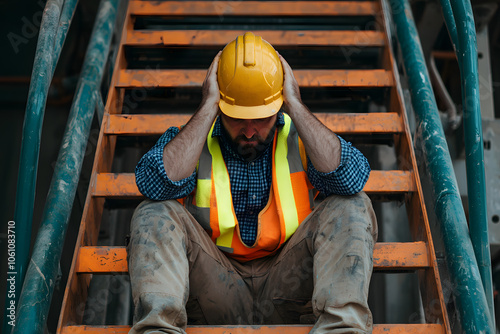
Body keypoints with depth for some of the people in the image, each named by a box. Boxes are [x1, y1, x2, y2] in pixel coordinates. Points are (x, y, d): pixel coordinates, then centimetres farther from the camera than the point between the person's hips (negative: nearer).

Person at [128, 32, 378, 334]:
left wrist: (297, 107, -10)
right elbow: (156, 184, -17)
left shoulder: (300, 140, 7)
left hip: (287, 287, 0)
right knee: (155, 214, -20)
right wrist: (207, 109, -11)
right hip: (216, 294, 0)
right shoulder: (189, 140, 6)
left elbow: (351, 178, -14)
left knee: (352, 207, -19)